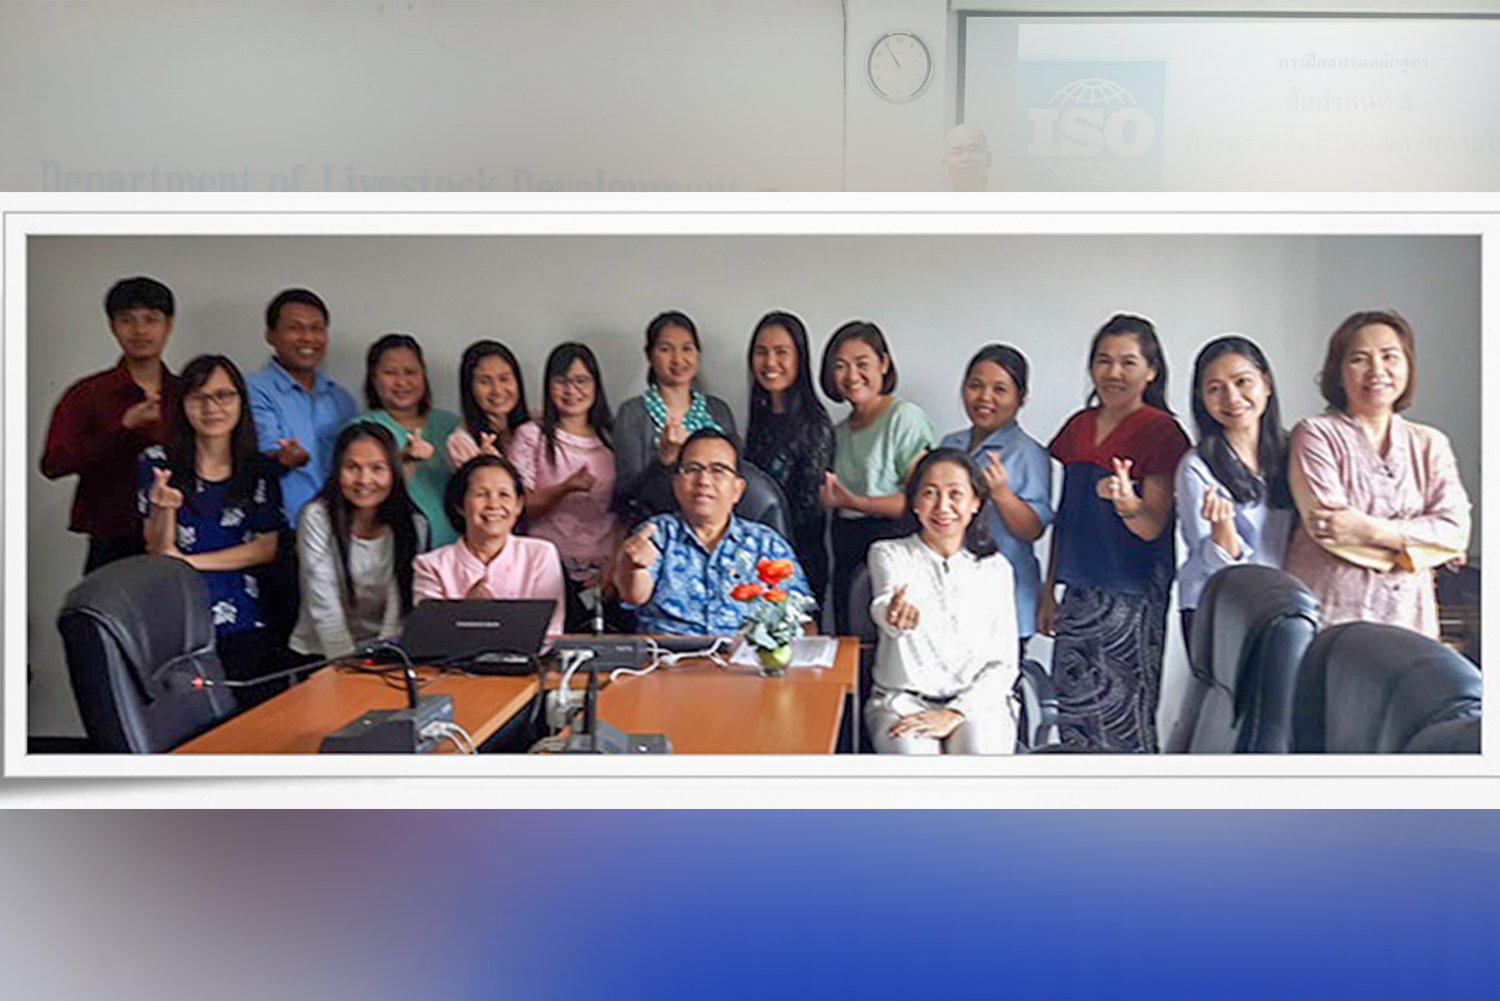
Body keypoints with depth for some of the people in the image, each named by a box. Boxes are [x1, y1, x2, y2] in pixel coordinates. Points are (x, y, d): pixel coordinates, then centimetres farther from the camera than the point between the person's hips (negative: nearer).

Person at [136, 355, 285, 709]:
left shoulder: (261, 470, 8)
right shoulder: (159, 463, 5)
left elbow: (266, 548, 2)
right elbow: (157, 550, 2)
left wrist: (189, 560, -5)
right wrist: (165, 507, -19)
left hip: (244, 627, 1)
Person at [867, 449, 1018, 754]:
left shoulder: (995, 568, 10)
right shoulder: (889, 554, 5)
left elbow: (1004, 664, 6)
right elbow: (883, 606, -18)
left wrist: (955, 714, -10)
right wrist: (894, 614, -44)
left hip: (976, 699, 1)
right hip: (901, 698, -1)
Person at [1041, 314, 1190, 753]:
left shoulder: (1160, 430, -7)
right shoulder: (1079, 426, 12)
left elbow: (1154, 527, -11)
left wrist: (1127, 503, -33)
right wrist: (1048, 589, 15)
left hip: (1133, 592, -6)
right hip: (1081, 591, 6)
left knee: (1124, 715, -4)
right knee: (1075, 711, 6)